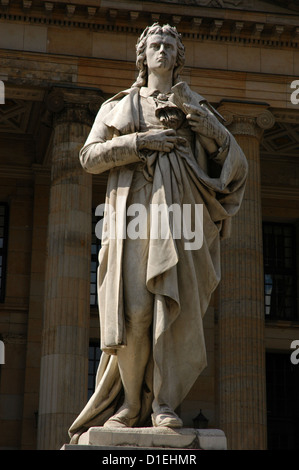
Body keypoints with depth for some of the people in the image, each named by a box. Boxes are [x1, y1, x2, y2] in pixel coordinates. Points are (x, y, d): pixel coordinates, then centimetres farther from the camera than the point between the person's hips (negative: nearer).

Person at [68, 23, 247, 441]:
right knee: (133, 308, -12)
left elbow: (233, 164, 13)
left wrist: (214, 132, -7)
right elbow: (90, 157, 7)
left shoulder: (197, 107, 21)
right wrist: (140, 142, -6)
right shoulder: (117, 106, 20)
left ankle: (163, 404, -12)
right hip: (134, 208, 0)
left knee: (173, 302, -13)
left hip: (180, 207, 0)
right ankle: (129, 405, -5)